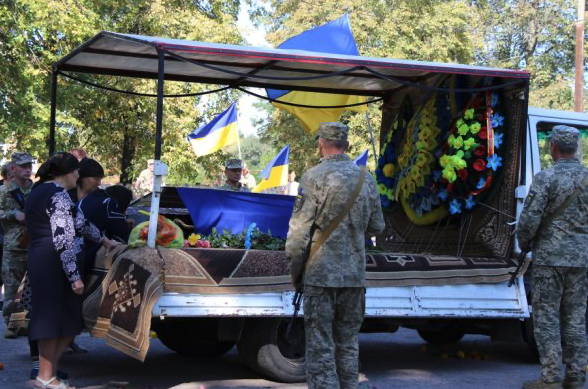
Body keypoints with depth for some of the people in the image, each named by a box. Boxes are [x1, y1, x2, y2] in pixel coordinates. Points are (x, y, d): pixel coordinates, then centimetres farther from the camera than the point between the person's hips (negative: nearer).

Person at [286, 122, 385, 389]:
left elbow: (299, 228, -11)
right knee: (347, 345, 15)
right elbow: (376, 227, 13)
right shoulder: (365, 179, 6)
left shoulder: (315, 177, -9)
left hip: (321, 274, -5)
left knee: (320, 348, -2)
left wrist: (295, 270, 0)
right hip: (355, 275, 5)